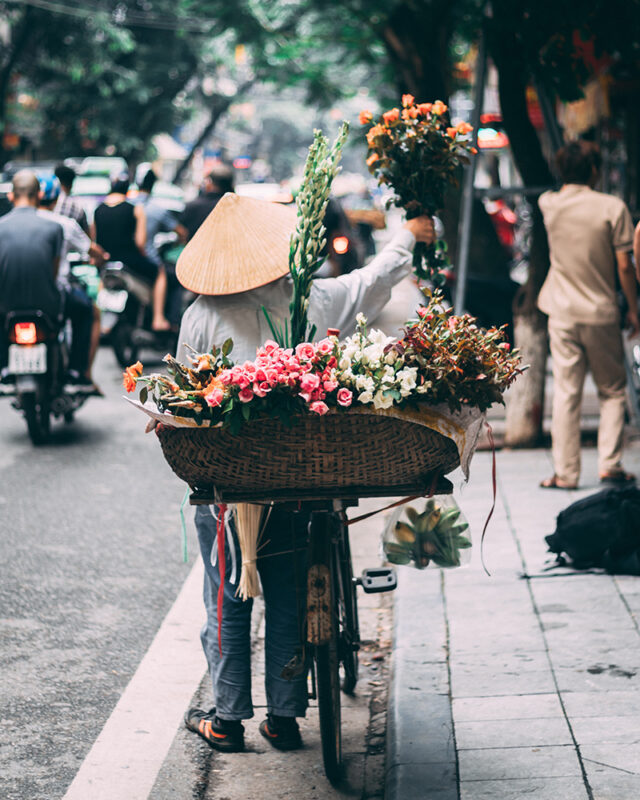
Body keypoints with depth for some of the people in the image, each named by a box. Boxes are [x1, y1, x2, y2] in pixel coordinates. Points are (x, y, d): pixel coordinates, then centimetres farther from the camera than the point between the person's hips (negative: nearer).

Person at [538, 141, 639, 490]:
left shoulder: (549, 204, -1)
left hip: (563, 314, 2)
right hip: (602, 314, -2)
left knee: (566, 394, 5)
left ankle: (565, 472, 5)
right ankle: (610, 465, 6)